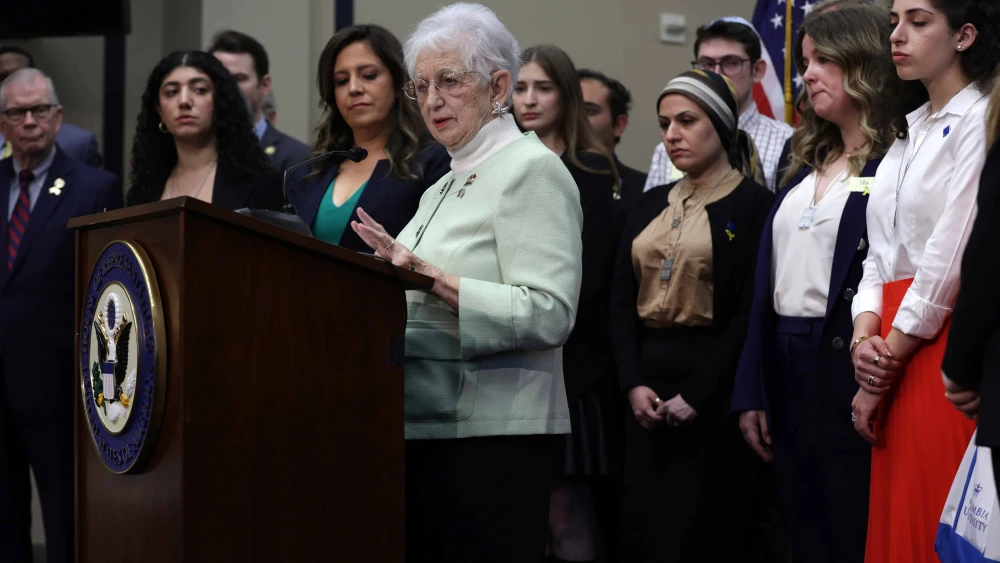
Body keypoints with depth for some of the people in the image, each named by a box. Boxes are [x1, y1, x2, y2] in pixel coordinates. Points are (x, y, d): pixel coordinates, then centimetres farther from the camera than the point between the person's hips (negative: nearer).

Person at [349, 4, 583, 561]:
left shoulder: (532, 170, -7)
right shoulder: (444, 188, 21)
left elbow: (549, 314, -19)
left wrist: (431, 276, -24)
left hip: (492, 434, -9)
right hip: (426, 431, 9)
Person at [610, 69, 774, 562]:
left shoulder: (754, 205, -5)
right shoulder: (651, 206, 15)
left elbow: (752, 312, -11)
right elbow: (622, 301, 10)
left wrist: (695, 396, -14)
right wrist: (634, 384, -5)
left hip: (716, 396, -6)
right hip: (650, 395, 6)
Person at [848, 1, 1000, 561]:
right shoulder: (908, 132, 19)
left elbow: (950, 259, -13)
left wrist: (884, 371, -10)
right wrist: (864, 336, -2)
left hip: (942, 343, -8)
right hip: (891, 356, 8)